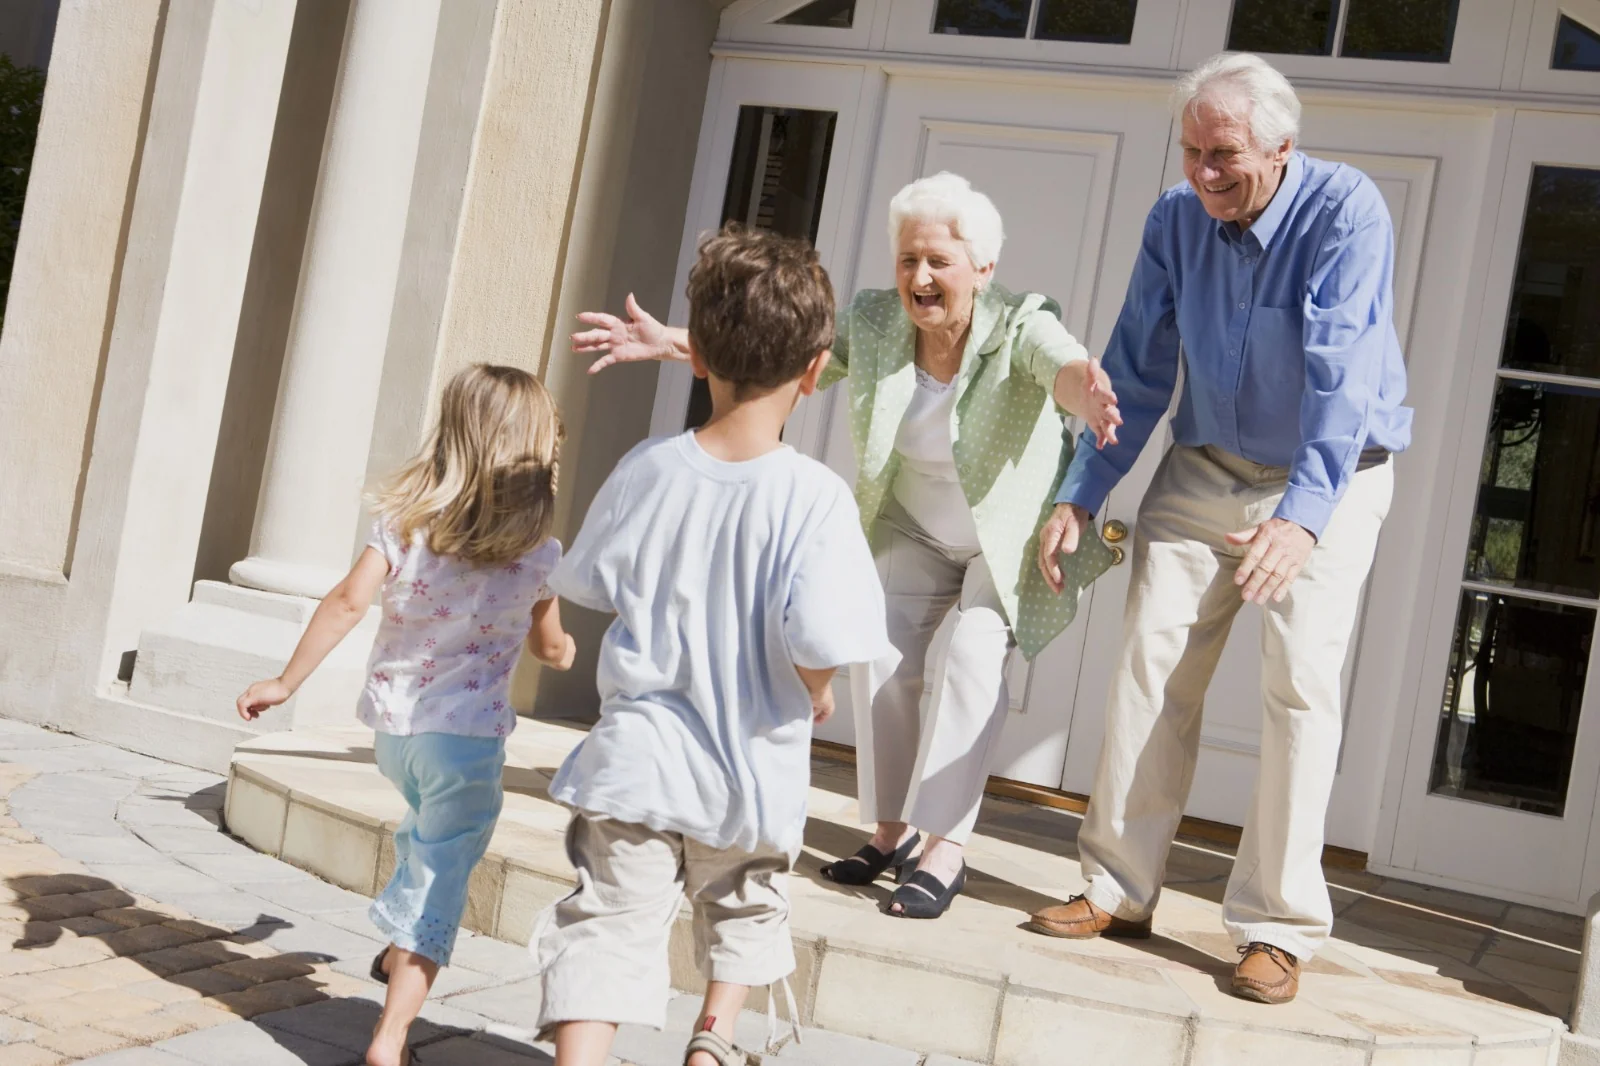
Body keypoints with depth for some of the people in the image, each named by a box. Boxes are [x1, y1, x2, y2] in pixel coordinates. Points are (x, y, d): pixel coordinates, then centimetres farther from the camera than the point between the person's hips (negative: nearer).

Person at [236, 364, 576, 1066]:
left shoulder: (404, 519, -4)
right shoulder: (538, 553, -7)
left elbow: (348, 602, -13)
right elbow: (549, 648, 6)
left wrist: (286, 681, -7)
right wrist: (564, 649, 30)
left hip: (392, 721, 4)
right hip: (467, 733, -4)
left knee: (428, 830, 33)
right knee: (440, 879, 2)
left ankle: (398, 950, 44)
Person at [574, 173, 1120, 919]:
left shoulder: (1019, 328, -27)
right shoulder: (873, 321, -14)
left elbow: (1063, 364, -48)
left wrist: (1086, 392, -72)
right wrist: (674, 345, -21)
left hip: (1014, 538, -4)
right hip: (917, 534, 5)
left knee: (971, 655, -22)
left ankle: (945, 848, -15)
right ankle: (891, 830, 7)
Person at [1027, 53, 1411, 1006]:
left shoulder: (1347, 211, -21)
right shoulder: (1176, 221, -5)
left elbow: (1341, 374, -32)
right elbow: (1136, 370, 0)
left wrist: (1302, 516, -43)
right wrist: (1082, 497, -6)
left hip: (1327, 480, -4)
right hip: (1206, 467, 4)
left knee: (1301, 685, -9)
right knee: (1152, 660, -3)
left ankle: (1279, 927, -1)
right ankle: (1119, 891, 6)